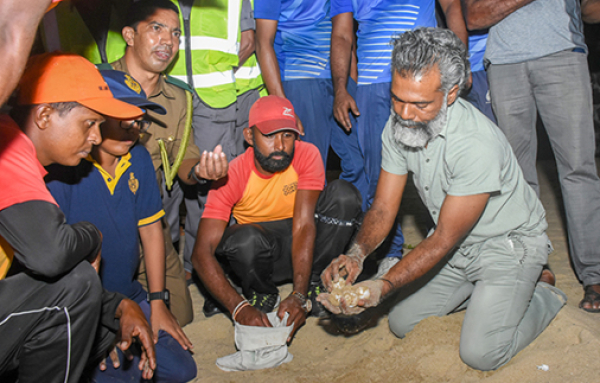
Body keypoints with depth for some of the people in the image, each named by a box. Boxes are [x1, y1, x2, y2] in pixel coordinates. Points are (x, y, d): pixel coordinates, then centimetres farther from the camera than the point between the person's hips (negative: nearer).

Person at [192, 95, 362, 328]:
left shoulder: (307, 155, -19)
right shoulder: (232, 176, -22)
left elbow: (303, 226, -27)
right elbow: (202, 253, -28)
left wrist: (299, 295, -38)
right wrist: (239, 307, -42)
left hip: (304, 246, 2)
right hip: (262, 252, -1)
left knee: (344, 194, -24)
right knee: (246, 239, -38)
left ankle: (312, 284, -9)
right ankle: (263, 295, -3)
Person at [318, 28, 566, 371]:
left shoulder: (477, 143, -34)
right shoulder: (398, 127, -13)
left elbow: (444, 239, -28)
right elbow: (383, 208, -7)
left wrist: (384, 286, -36)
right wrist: (357, 254, -28)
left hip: (509, 242, -6)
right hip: (455, 245, 7)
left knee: (481, 352, -17)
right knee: (402, 323, 4)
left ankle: (543, 294, 10)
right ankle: (480, 289, 23)